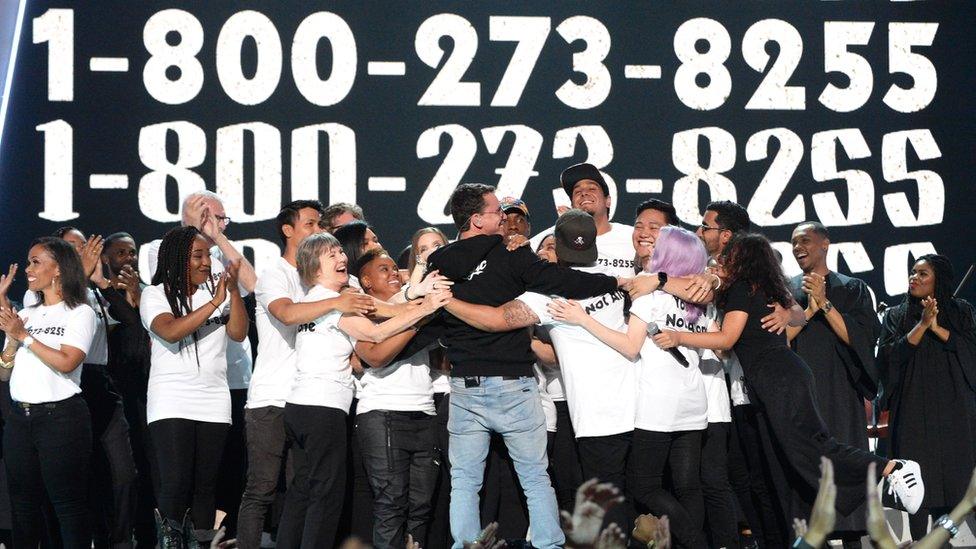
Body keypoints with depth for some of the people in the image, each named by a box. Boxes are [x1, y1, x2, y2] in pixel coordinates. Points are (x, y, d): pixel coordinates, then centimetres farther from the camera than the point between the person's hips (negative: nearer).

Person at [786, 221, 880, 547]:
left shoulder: (852, 289, 8)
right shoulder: (786, 290, 11)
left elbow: (860, 338, -4)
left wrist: (824, 304, -12)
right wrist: (809, 310, -12)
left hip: (838, 393, -1)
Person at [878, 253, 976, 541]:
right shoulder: (896, 316, 8)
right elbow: (891, 355, -6)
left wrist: (936, 328, -13)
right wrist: (922, 325, -15)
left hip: (953, 408, 1)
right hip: (914, 408, 0)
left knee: (951, 474, -2)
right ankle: (918, 541, -1)